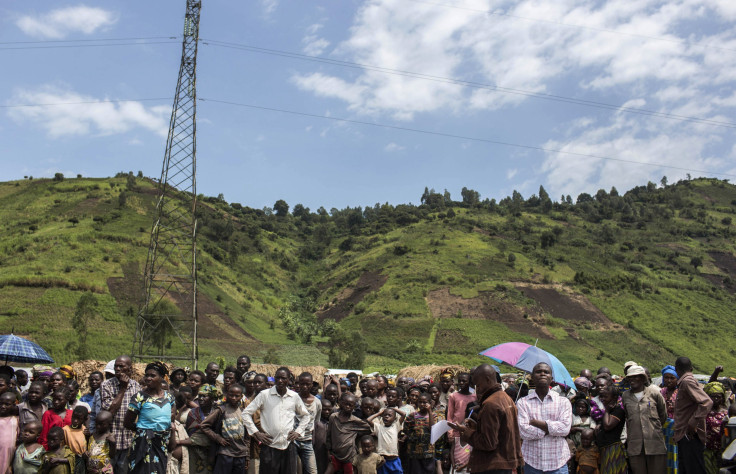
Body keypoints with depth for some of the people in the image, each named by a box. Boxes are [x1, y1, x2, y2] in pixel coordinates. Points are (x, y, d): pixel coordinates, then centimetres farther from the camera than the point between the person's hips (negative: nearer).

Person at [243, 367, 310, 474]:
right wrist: (256, 433, -2)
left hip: (288, 445, 2)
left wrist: (298, 431, 10)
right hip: (269, 445, -2)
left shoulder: (294, 396, 8)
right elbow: (246, 413, 2)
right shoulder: (264, 395, 0)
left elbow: (305, 415, 23)